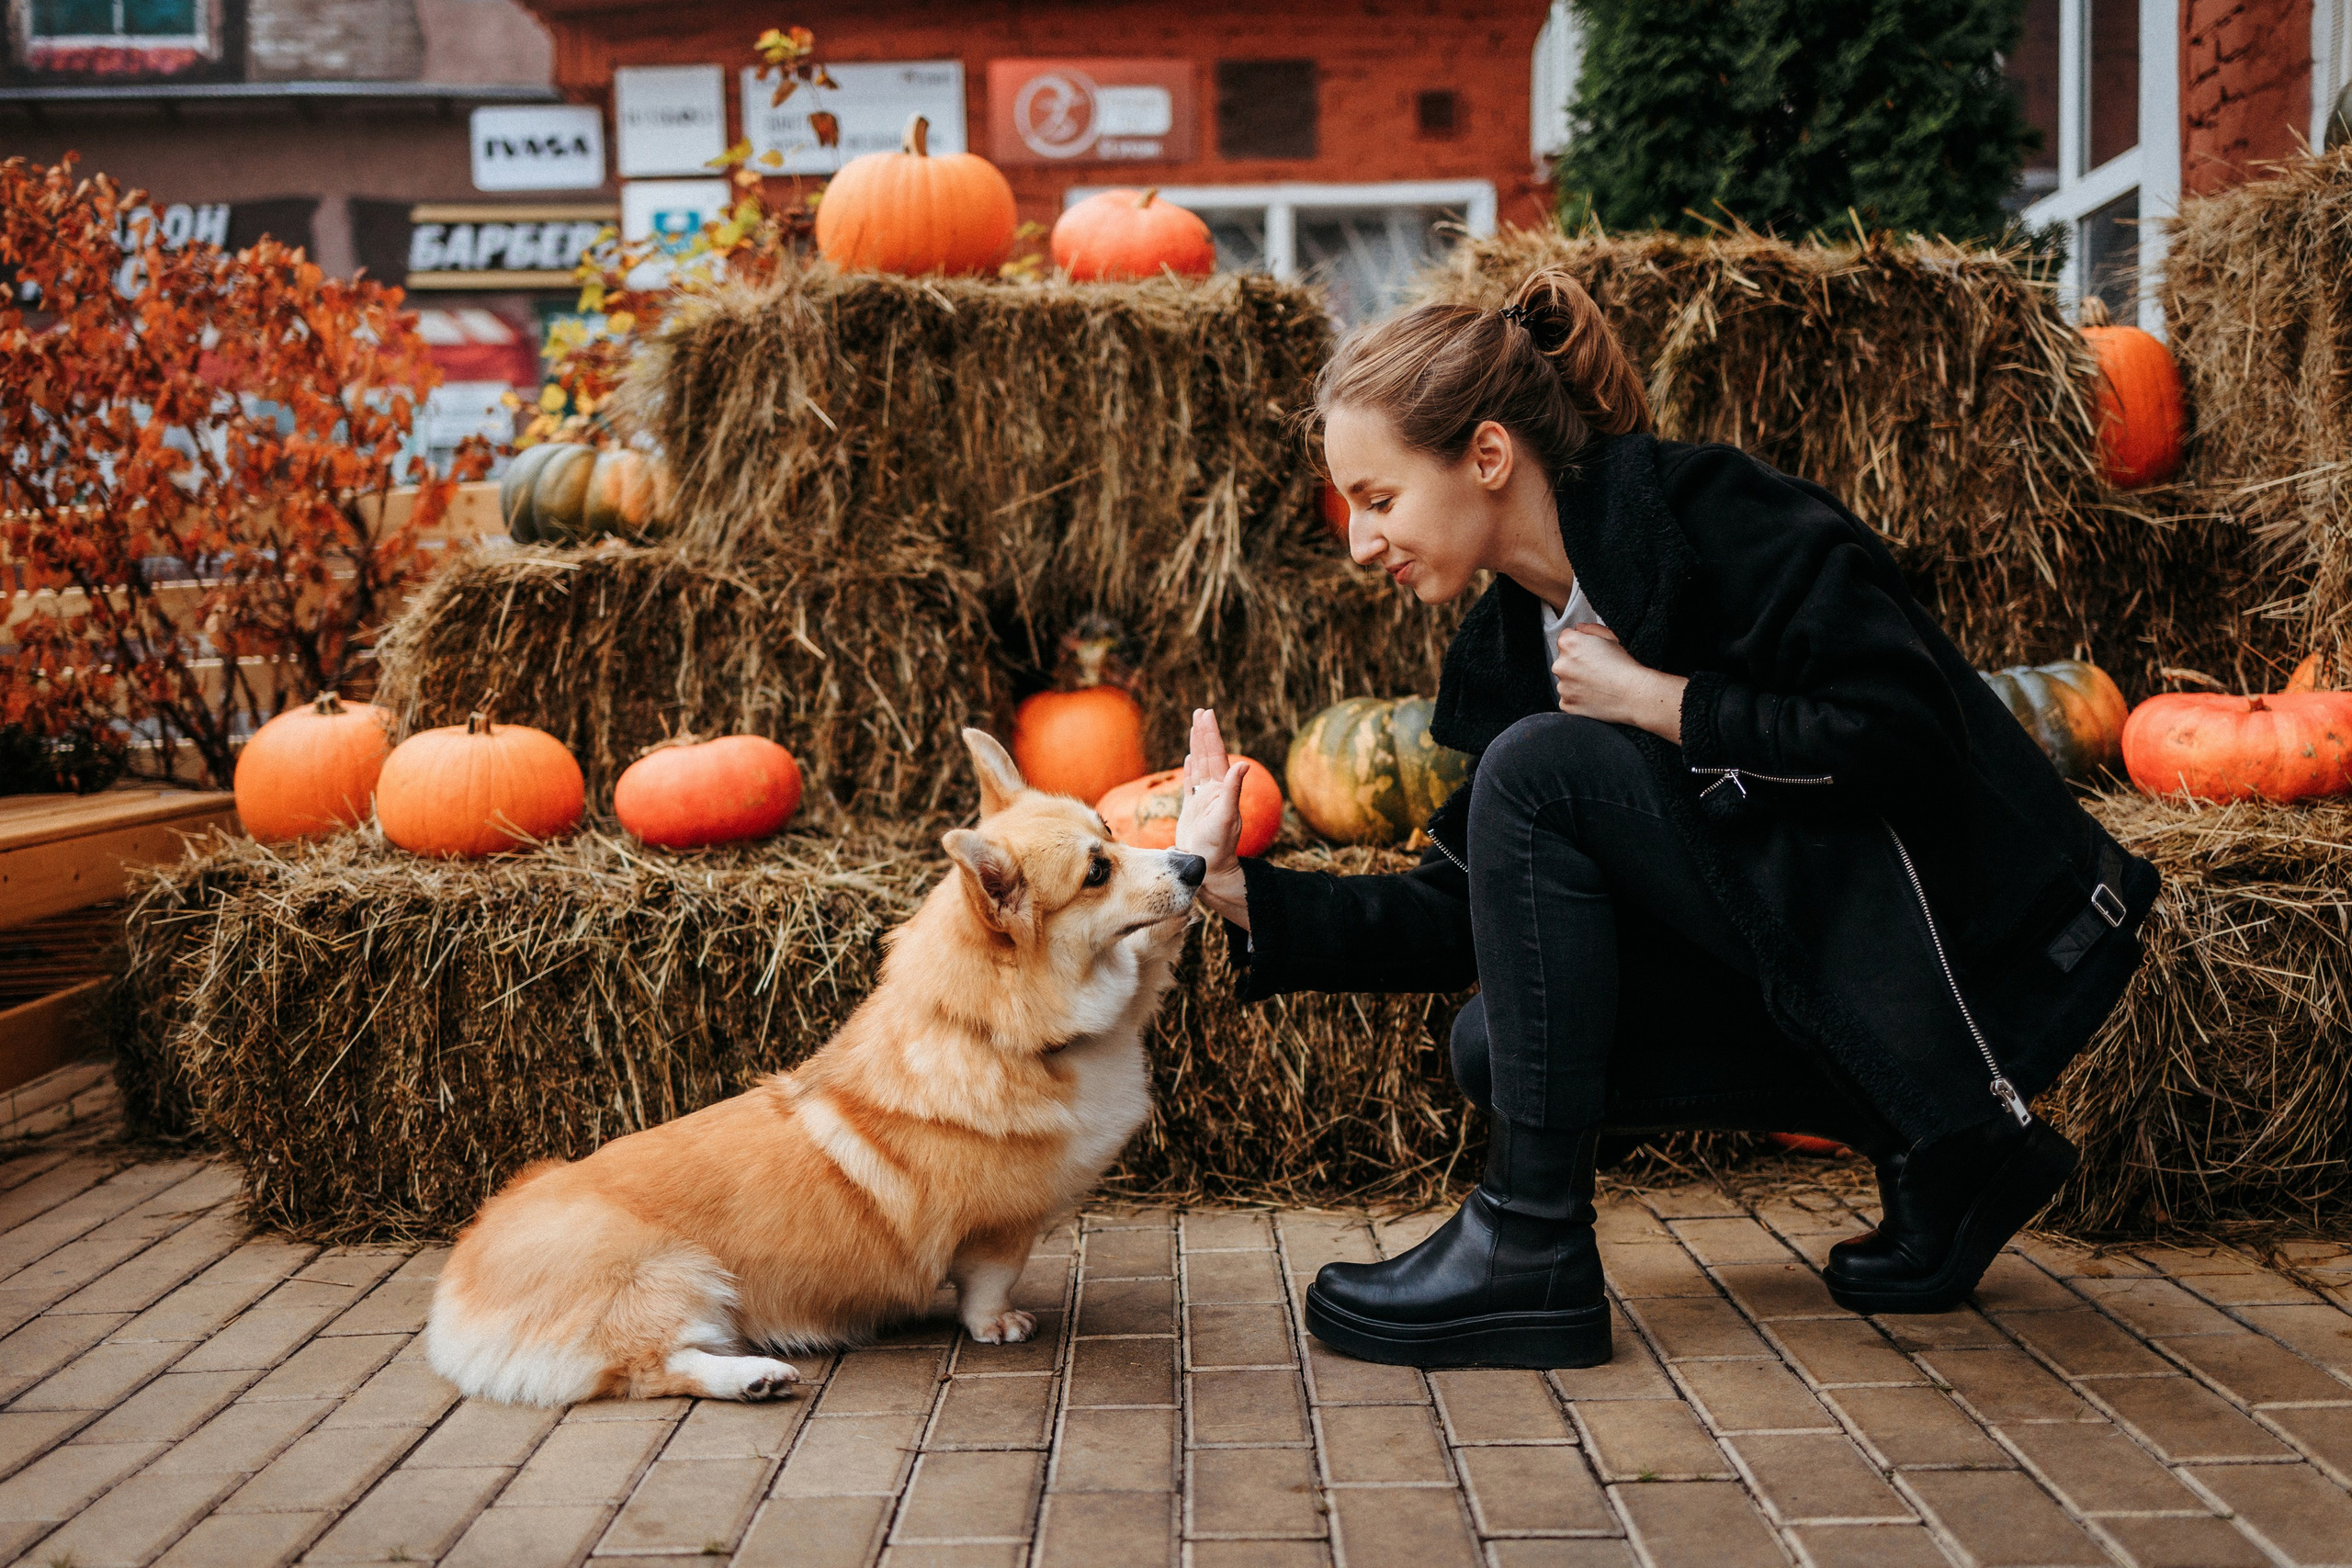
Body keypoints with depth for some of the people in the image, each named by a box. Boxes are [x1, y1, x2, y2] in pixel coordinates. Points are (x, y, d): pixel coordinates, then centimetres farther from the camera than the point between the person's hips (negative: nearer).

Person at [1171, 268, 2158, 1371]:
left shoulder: (1712, 513, -16)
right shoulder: (1510, 645, 7)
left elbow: (1908, 736, -23)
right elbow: (1470, 915, 5)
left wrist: (1655, 700, -18)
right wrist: (1235, 888, -2)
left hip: (1980, 951, -9)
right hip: (1803, 967, 9)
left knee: (1543, 770, -20)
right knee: (1500, 1046, 0)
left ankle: (1530, 1252, -13)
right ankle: (1930, 1150, 6)